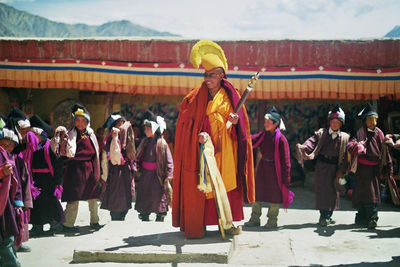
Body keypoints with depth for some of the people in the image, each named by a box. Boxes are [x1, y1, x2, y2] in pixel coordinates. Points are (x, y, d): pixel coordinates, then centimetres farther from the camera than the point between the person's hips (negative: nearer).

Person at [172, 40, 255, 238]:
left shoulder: (230, 95, 8)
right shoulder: (197, 96, 5)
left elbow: (241, 123, 13)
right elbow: (187, 120, 1)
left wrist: (235, 121, -11)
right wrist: (198, 134, -17)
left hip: (224, 148, 1)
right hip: (203, 146, -1)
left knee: (226, 184, 1)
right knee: (199, 184, -4)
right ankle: (197, 224, 2)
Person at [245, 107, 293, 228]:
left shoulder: (281, 139, -15)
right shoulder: (263, 135, 3)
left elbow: (285, 161, -13)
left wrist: (286, 180, -12)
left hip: (274, 170, -6)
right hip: (262, 168, 6)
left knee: (273, 195, 5)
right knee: (257, 192, 9)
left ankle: (272, 221, 19)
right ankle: (255, 219, 21)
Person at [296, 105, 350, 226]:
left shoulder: (345, 137, 6)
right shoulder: (321, 133, 4)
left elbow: (346, 156, 4)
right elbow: (312, 141, -12)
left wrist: (341, 170, -5)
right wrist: (303, 148, -33)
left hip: (334, 167, 2)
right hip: (322, 165, -2)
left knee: (333, 190, 7)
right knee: (322, 189, -7)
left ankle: (328, 215, 20)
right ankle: (323, 216, -6)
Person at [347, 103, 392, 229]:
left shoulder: (379, 133, 5)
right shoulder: (361, 133, -2)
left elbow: (384, 150, 7)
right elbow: (350, 145, -16)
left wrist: (388, 167, 5)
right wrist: (356, 145, -39)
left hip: (375, 168, 1)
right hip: (362, 168, -1)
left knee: (373, 193, -3)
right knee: (361, 191, 6)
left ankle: (372, 218, -1)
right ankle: (362, 217, 17)